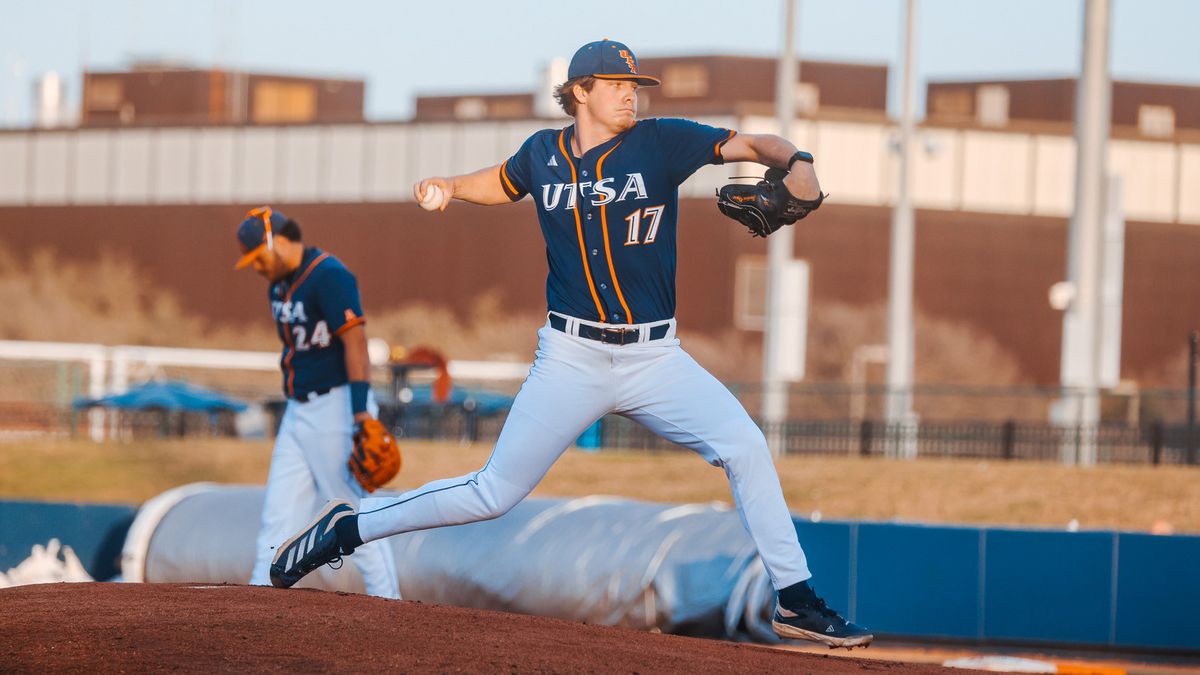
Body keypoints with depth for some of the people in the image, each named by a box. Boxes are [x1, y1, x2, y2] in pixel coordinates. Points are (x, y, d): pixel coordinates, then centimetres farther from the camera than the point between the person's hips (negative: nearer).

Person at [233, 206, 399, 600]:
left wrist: (361, 411, -29)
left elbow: (355, 341, -22)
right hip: (298, 412, 9)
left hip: (337, 408, -9)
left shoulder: (329, 276, -16)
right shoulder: (279, 284, 13)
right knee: (278, 516, 7)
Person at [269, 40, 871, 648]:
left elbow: (752, 144, -8)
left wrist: (795, 163, -29)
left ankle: (796, 601, -9)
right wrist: (448, 186, 8)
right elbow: (499, 183, 27)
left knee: (745, 447, -19)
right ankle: (349, 528, 17)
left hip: (654, 358, 0)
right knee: (494, 493, -1)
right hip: (571, 359, 0)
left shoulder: (660, 143, -1)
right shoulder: (544, 154, 5)